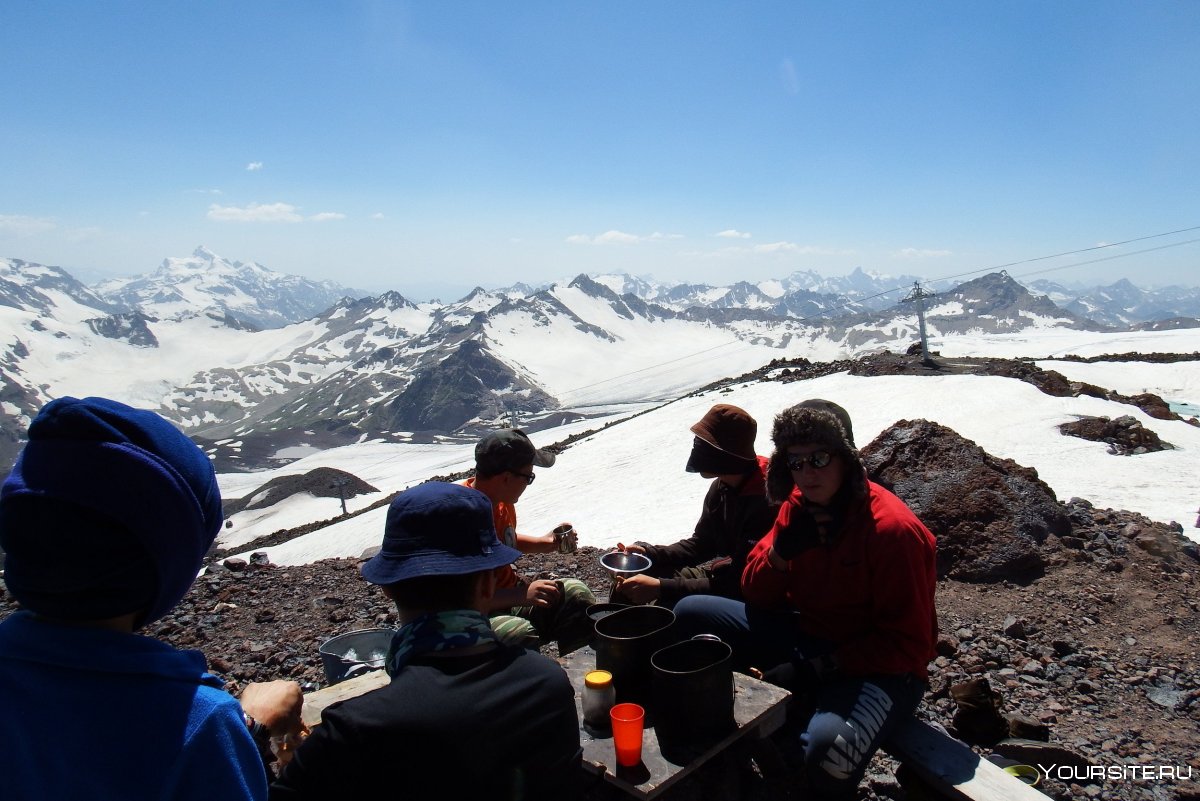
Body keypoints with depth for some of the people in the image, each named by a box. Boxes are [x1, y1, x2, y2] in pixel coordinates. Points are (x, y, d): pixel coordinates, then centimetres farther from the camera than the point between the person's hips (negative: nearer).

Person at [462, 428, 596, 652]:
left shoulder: (502, 501, 2)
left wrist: (545, 543, 8)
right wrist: (521, 595, -30)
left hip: (510, 595, 9)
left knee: (577, 594, -3)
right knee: (521, 635, -36)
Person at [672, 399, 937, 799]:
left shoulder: (893, 529, -21)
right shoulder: (799, 507, 0)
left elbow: (908, 645, -18)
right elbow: (757, 596, 4)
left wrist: (818, 669, -23)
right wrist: (781, 551, -17)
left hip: (878, 666, -7)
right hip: (807, 637, 7)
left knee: (827, 745, -39)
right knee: (690, 614, -4)